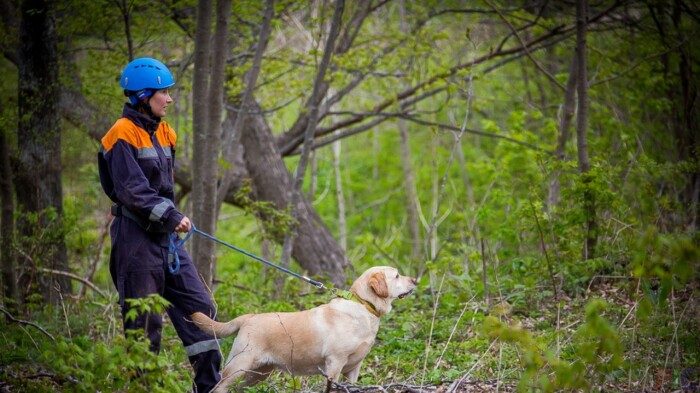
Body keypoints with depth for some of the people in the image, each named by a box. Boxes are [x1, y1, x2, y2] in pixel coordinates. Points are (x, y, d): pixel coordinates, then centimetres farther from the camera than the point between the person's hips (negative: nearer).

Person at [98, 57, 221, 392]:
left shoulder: (163, 133, 14)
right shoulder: (123, 135, -12)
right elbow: (132, 190, -21)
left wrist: (172, 219, 12)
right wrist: (170, 216, -26)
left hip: (166, 237, 8)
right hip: (135, 236, -8)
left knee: (198, 305, 4)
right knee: (144, 319, -3)